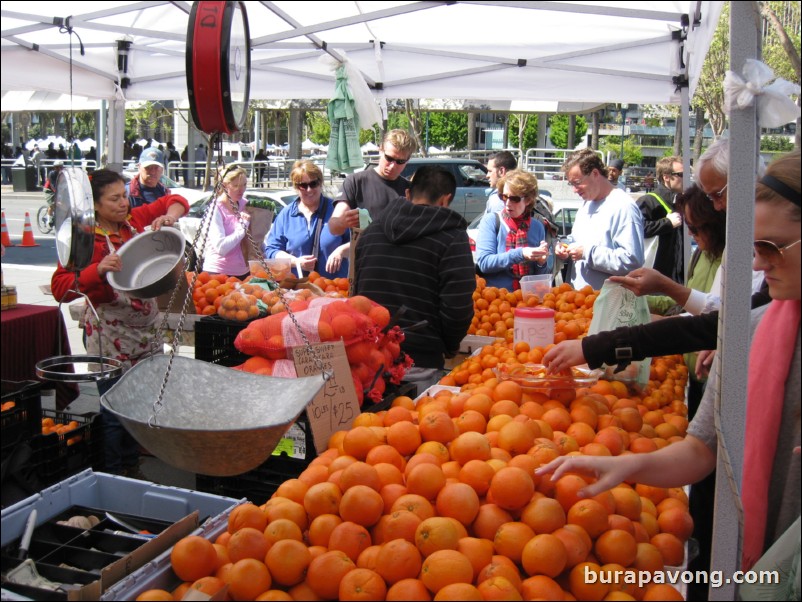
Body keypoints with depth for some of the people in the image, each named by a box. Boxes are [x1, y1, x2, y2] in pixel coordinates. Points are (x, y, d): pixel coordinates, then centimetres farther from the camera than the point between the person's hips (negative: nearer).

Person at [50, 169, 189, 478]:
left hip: (147, 328, 6)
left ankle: (132, 469, 30)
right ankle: (115, 476, 17)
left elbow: (175, 201, 15)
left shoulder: (135, 219, 3)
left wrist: (168, 217, -7)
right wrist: (99, 270, -32)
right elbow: (60, 288, -18)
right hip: (111, 334, -6)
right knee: (115, 411, 0)